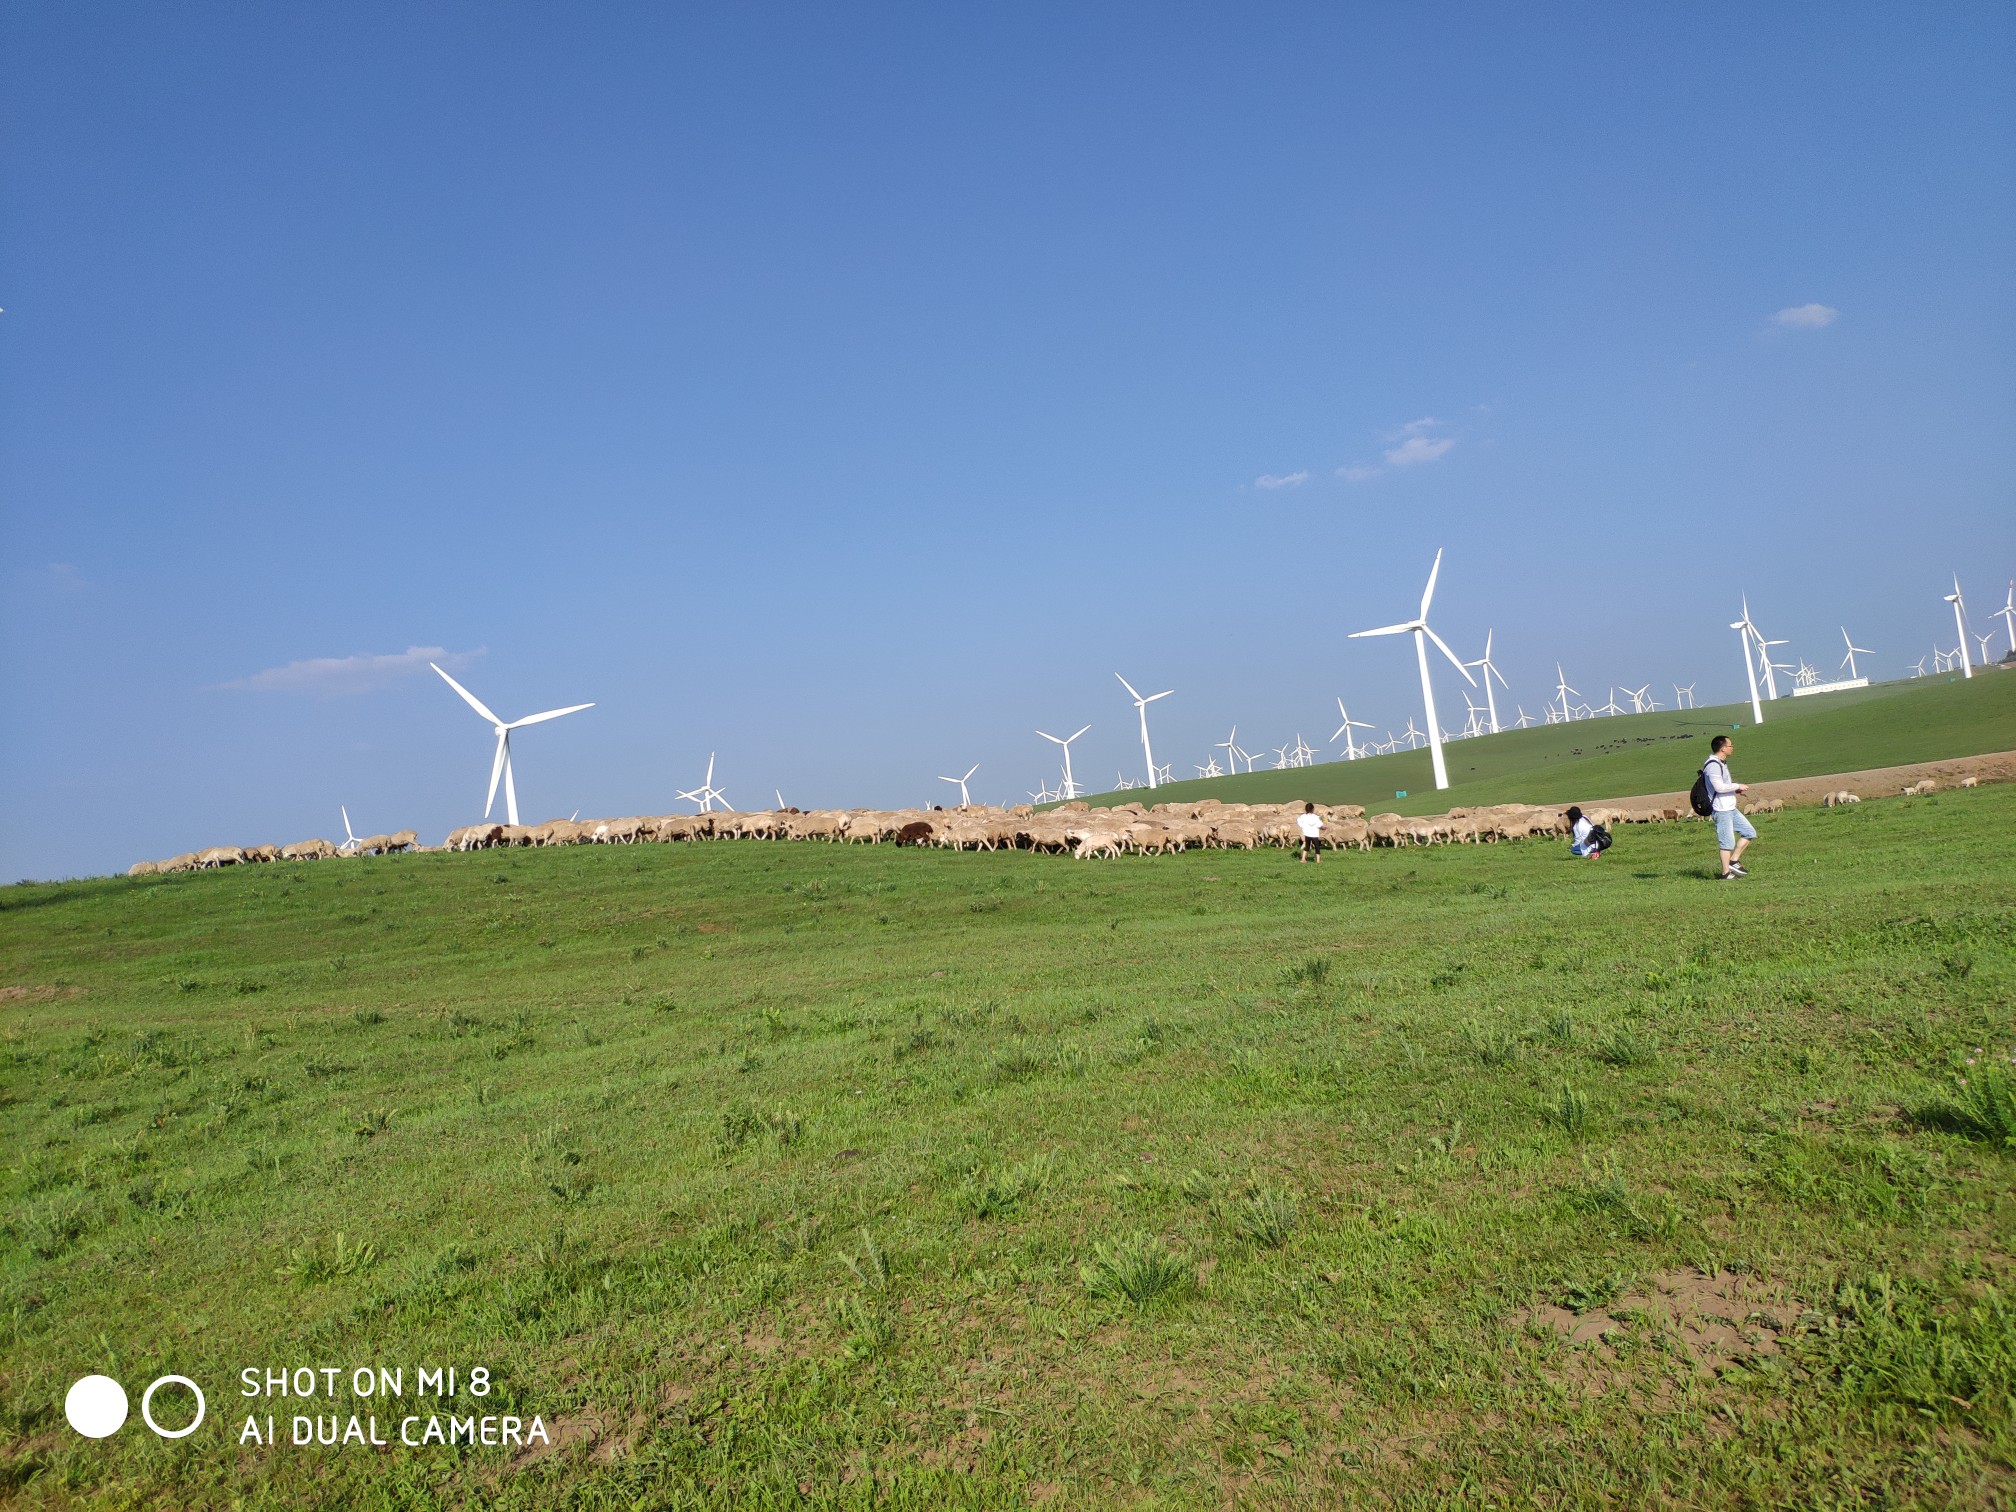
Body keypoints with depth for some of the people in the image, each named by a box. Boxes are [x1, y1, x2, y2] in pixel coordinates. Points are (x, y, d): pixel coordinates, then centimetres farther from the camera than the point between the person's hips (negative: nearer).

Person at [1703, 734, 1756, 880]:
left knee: (1749, 832, 11)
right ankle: (1726, 873, 5)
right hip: (1721, 810, -10)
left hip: (1730, 808, 10)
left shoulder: (1721, 763, 15)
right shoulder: (1713, 765, -18)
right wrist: (1738, 786, -12)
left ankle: (1733, 862, 15)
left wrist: (1735, 788, 8)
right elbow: (1719, 787, -24)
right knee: (1727, 843, -4)